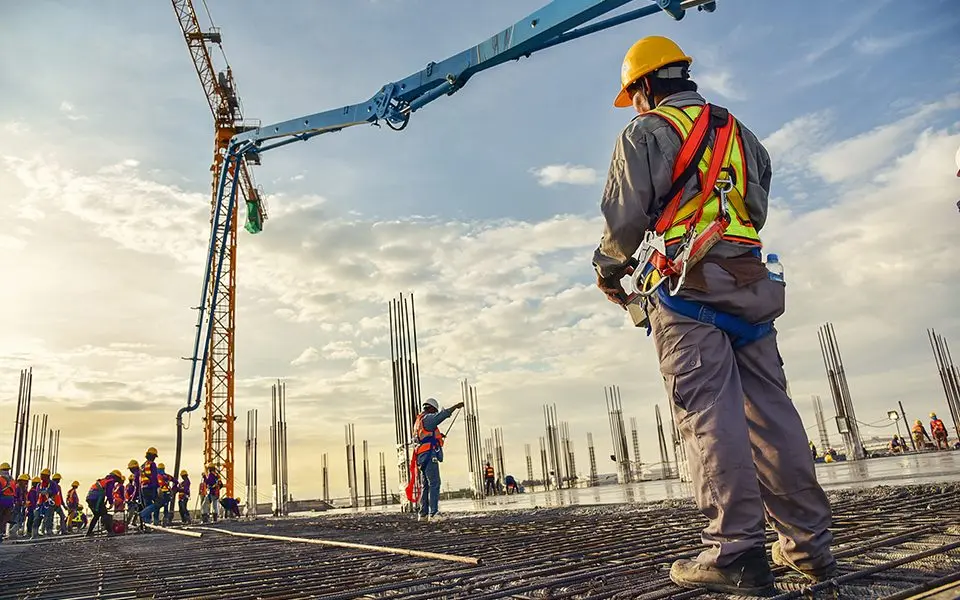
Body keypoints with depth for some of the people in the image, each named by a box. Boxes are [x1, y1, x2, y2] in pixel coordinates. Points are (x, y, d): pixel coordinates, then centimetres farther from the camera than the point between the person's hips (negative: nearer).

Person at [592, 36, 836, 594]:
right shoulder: (741, 133, 25)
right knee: (769, 408, 6)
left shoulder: (647, 132, 3)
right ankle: (809, 543, 9)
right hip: (750, 282, 7)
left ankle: (737, 552, -11)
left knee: (709, 412, -10)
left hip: (684, 286, -6)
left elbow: (625, 217, -5)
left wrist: (608, 268, 12)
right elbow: (757, 212, 25)